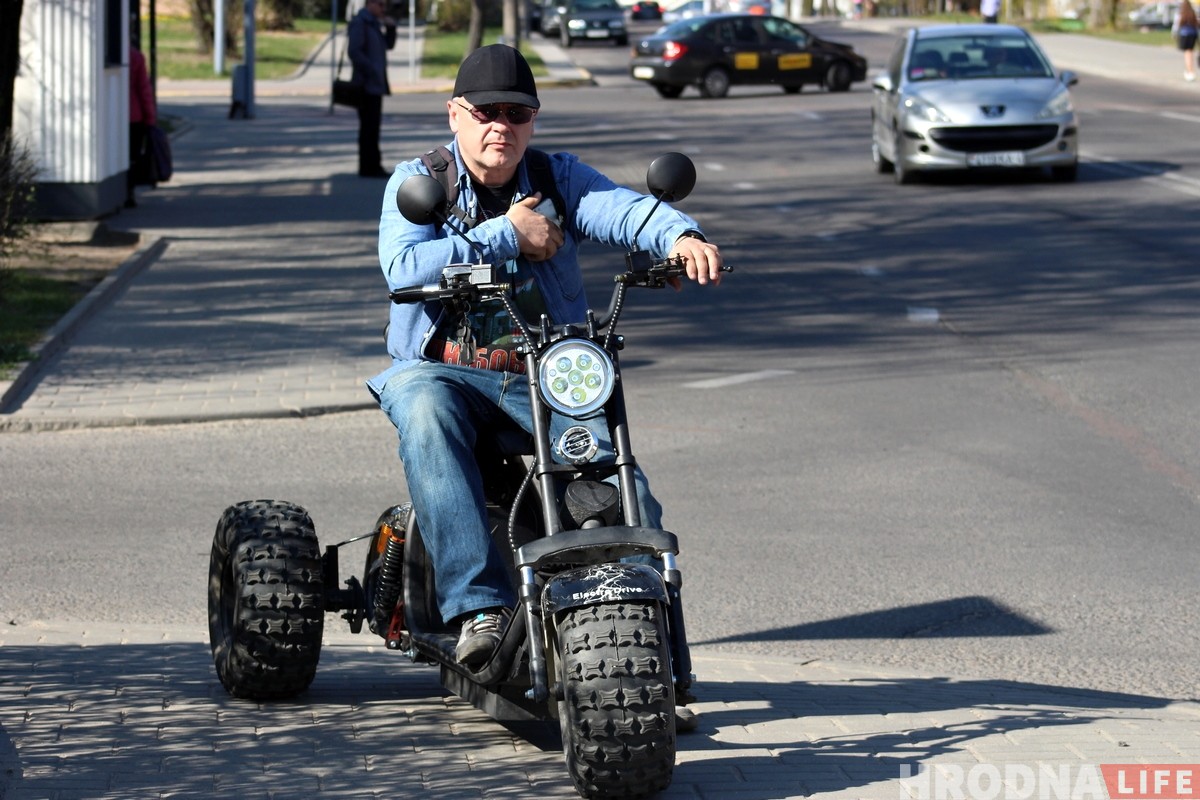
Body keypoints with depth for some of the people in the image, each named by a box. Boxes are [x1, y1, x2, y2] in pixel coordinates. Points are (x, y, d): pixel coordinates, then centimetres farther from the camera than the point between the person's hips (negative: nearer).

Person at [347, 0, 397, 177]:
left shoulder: (373, 23, 19)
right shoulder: (359, 23, -11)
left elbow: (389, 45, 22)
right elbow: (354, 51, -20)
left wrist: (391, 27, 5)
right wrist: (371, 72, -22)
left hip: (375, 84, 10)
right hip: (367, 84, -10)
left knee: (372, 126, 10)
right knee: (369, 126, -9)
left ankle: (371, 166, 14)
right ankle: (369, 167, -9)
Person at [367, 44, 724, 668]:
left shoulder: (560, 178, 12)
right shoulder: (417, 183, 6)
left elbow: (624, 209, -10)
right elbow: (404, 269, -13)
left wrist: (679, 236, -33)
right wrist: (505, 234, -13)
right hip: (441, 368, -2)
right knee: (426, 413, -37)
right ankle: (479, 605, -43)